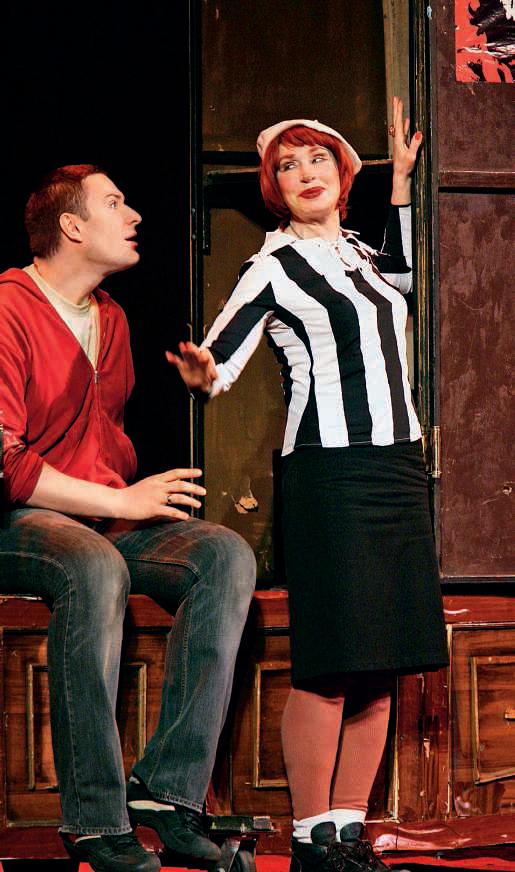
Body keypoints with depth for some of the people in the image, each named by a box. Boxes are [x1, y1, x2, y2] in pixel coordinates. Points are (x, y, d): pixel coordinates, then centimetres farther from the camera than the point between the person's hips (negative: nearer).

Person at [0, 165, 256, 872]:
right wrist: (121, 502, -17)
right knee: (95, 569, -40)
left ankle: (167, 789, -25)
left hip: (107, 518, 8)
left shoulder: (110, 319, 18)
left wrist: (143, 492, 9)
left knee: (227, 556, -19)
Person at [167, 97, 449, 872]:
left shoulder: (358, 253, 17)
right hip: (330, 475, -7)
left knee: (384, 665, 3)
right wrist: (202, 376, -33)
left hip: (399, 470, 7)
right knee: (333, 664, -11)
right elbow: (216, 363, -10)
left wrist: (401, 180, 35)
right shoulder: (274, 268, -2)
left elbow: (399, 279, 40)